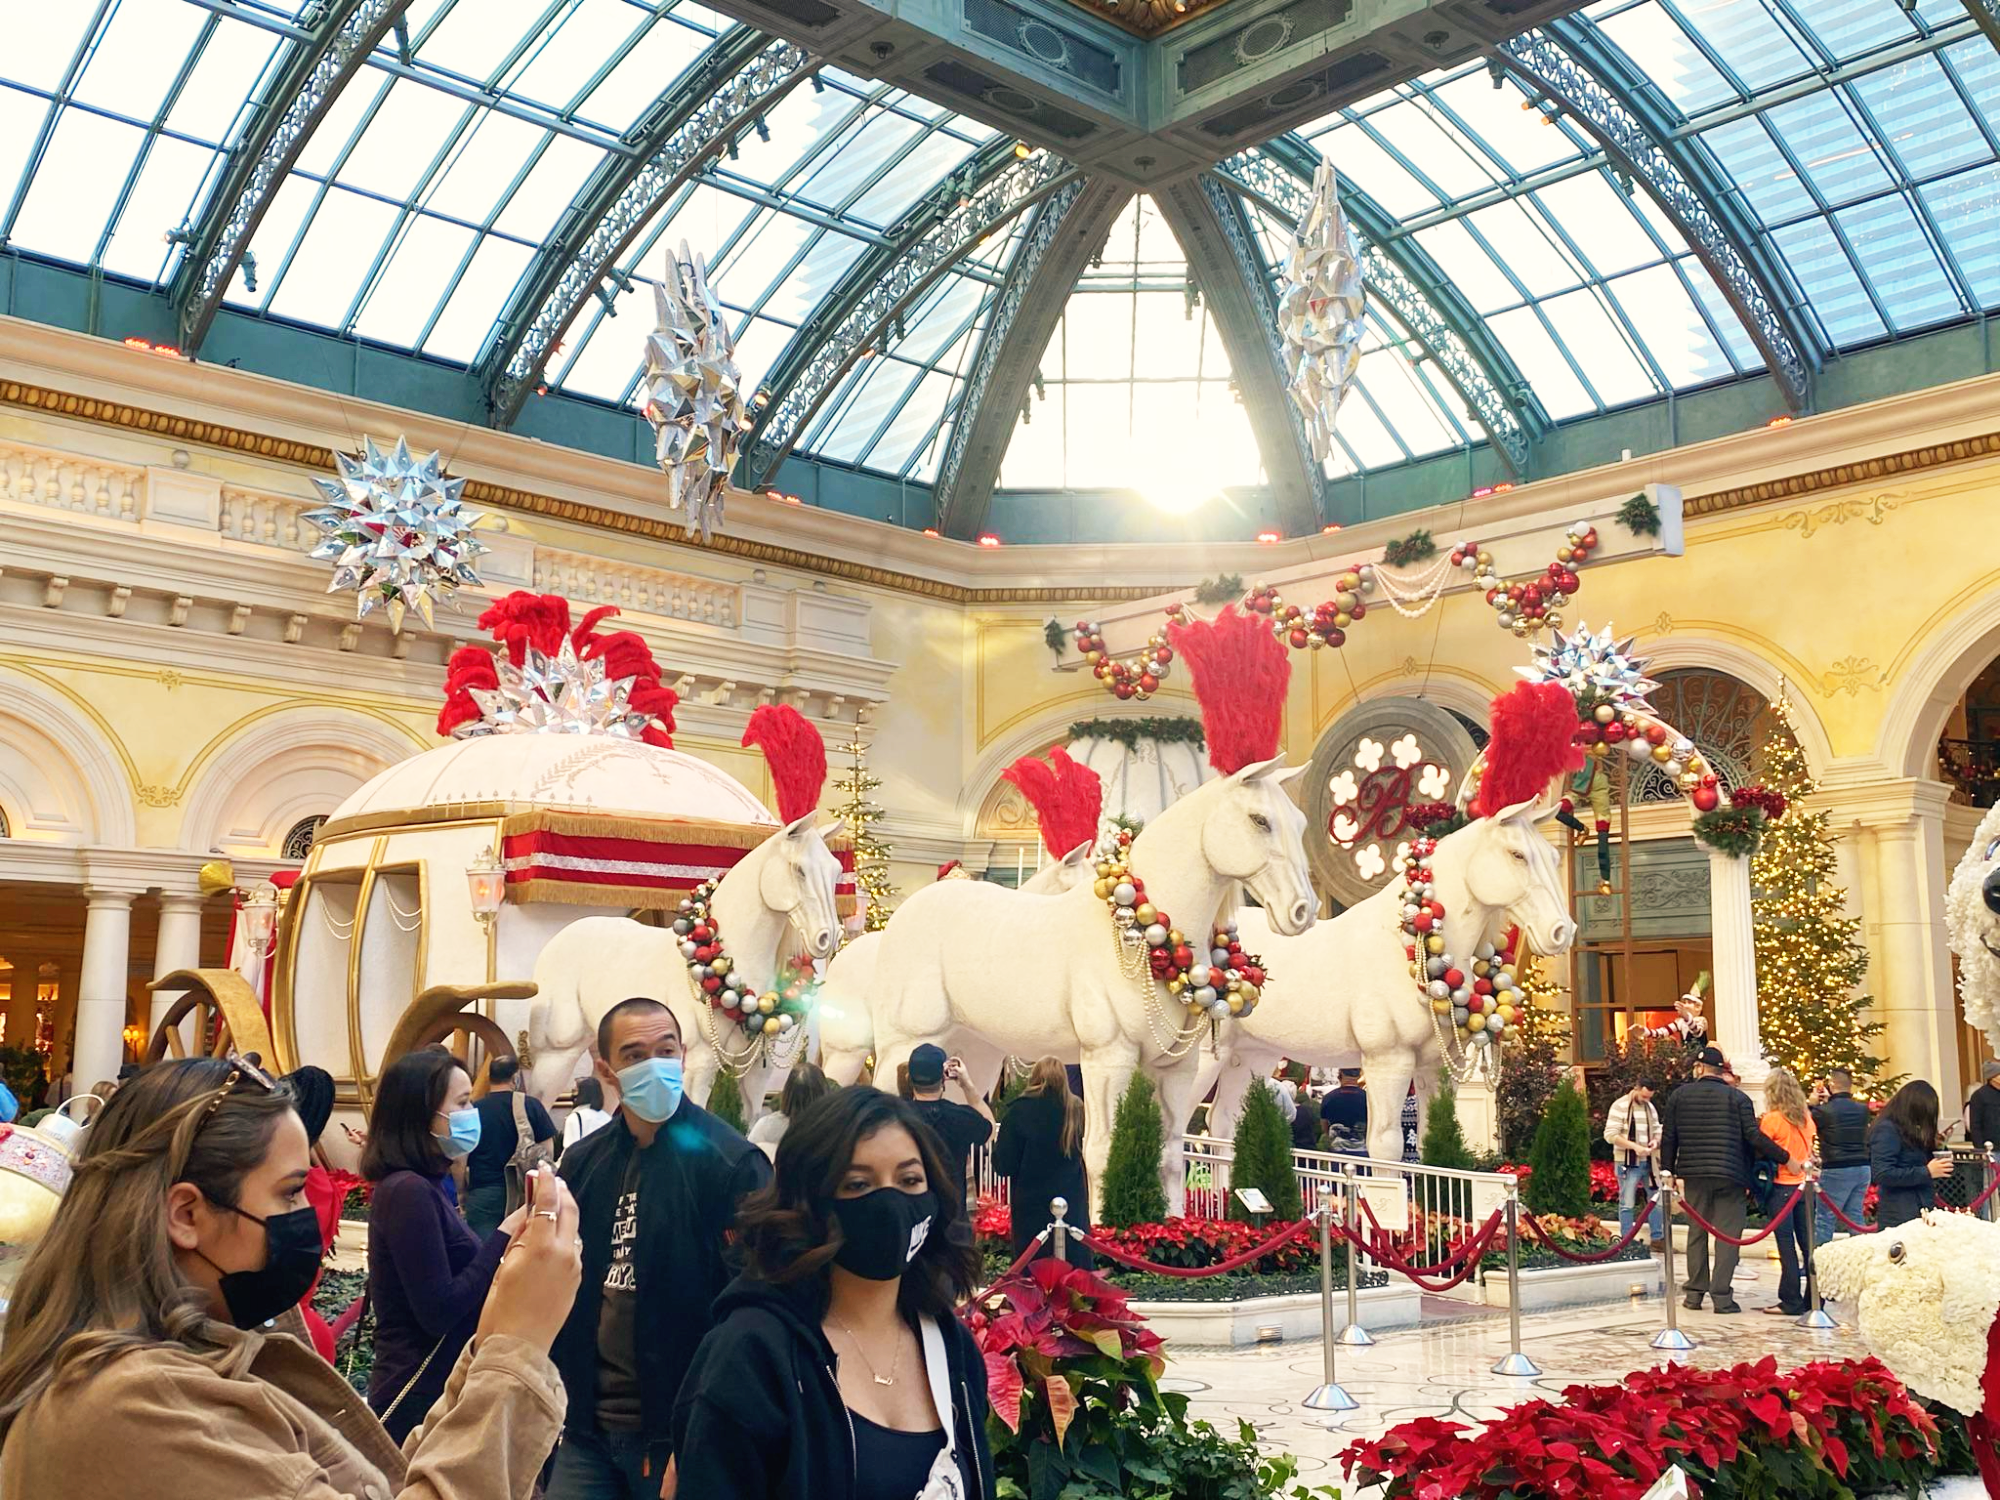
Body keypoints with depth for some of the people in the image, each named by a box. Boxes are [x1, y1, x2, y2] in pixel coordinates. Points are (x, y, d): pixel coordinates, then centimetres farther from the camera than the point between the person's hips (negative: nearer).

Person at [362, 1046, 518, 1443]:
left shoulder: (424, 1187, 12)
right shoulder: (408, 1191, -18)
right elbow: (439, 1312, -21)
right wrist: (505, 1235, -18)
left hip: (438, 1392, 10)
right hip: (422, 1400, -9)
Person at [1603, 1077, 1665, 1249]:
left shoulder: (1650, 1107, 11)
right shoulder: (1620, 1106, -10)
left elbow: (1657, 1130, 21)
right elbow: (1610, 1135, -15)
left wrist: (1656, 1141, -3)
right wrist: (1634, 1146, -22)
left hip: (1648, 1162, 6)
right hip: (1628, 1162, -6)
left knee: (1657, 1200, 9)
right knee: (1627, 1204, -1)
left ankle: (1658, 1238, 22)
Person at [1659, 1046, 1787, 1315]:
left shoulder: (1679, 1096, 6)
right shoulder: (1738, 1098, 0)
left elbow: (1668, 1139, 6)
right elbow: (1754, 1136, -10)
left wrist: (1668, 1172, 13)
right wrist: (1785, 1158, -6)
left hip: (1694, 1175, 2)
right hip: (1730, 1176, -2)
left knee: (1696, 1232, 12)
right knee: (1727, 1234, 1)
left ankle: (1694, 1293, 14)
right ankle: (1722, 1295, -2)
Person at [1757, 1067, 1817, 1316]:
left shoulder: (1772, 1119, -13)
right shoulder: (1807, 1116, 5)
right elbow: (1812, 1147, 16)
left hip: (1782, 1186, -5)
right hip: (1805, 1184, 6)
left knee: (1787, 1246, -2)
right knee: (1808, 1243, 10)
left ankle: (1791, 1301, 0)